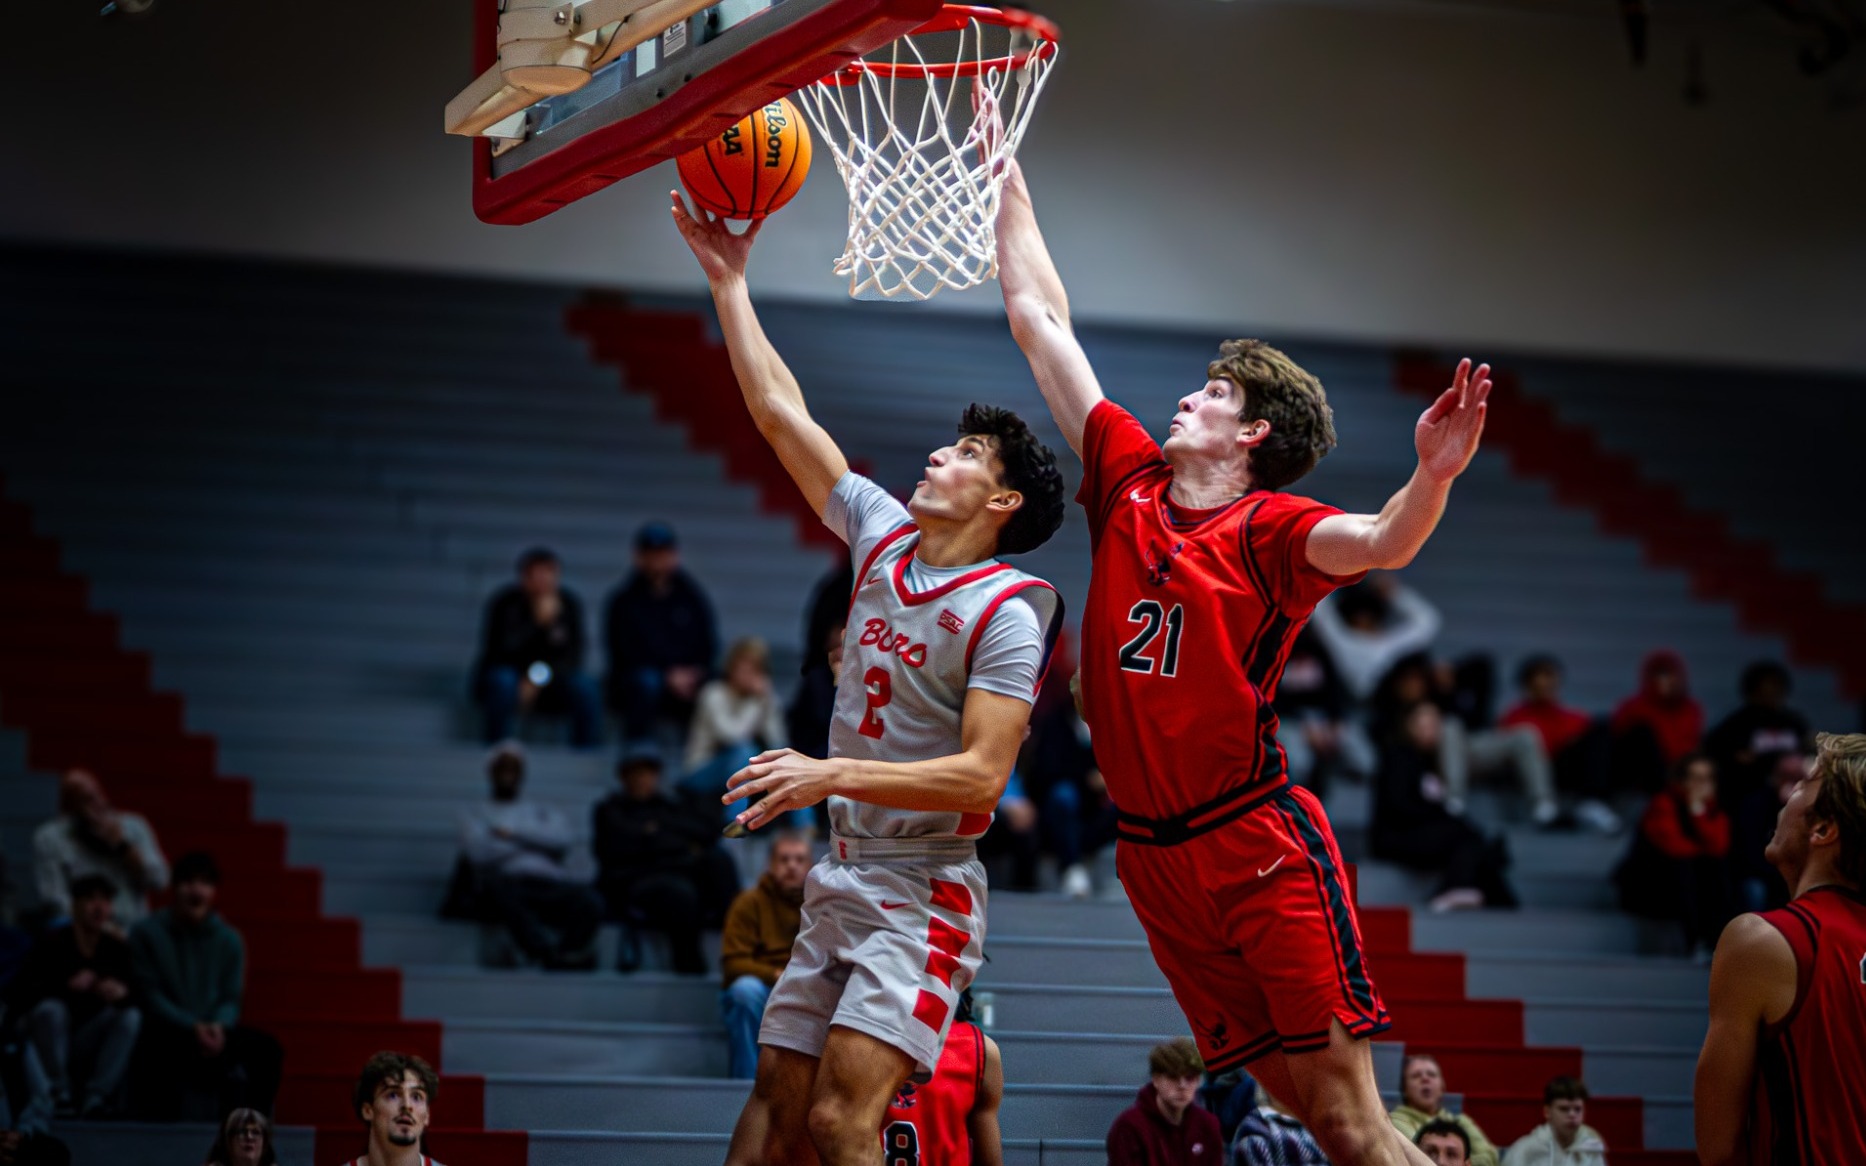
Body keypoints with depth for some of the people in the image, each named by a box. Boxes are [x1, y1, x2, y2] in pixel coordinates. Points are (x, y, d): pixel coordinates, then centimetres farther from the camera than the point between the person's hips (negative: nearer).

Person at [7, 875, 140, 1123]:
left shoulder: (116, 949, -3)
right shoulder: (53, 943, -12)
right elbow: (15, 999, -20)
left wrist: (123, 993, -30)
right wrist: (66, 985, -31)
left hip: (86, 1048, 3)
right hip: (45, 1045, -3)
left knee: (131, 1016, -19)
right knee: (50, 1009, -32)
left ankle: (95, 1099, -23)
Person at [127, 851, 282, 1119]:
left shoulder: (230, 941, 10)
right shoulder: (147, 933, 0)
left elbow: (231, 999, 6)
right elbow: (150, 996, -6)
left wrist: (219, 1027, -19)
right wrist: (193, 1027, -20)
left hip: (215, 1034, 4)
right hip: (165, 1034, -4)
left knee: (267, 1048, -21)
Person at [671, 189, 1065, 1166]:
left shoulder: (1005, 613, -12)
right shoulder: (882, 535, 9)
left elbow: (982, 774, -20)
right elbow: (781, 415, 15)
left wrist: (834, 775, -28)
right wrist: (728, 281, 14)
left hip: (922, 894, -7)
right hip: (842, 882, 7)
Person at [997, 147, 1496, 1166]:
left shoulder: (1270, 528, -3)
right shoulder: (1131, 485, 11)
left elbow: (1379, 545, -24)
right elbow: (1040, 319, 16)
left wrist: (1433, 477, -44)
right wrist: (1005, 173, 19)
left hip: (1259, 844, -5)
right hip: (1156, 857, 5)